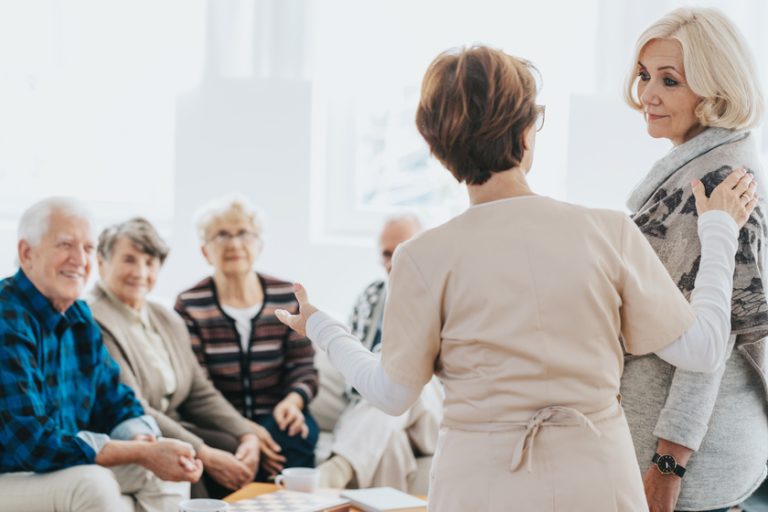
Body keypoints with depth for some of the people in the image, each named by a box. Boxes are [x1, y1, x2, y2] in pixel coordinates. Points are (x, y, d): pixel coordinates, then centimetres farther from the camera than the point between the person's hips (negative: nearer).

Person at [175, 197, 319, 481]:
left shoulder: (288, 298, 8)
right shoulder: (189, 306, 0)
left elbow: (303, 368, 6)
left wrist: (293, 401, -19)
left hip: (277, 420, 3)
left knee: (298, 432, -32)